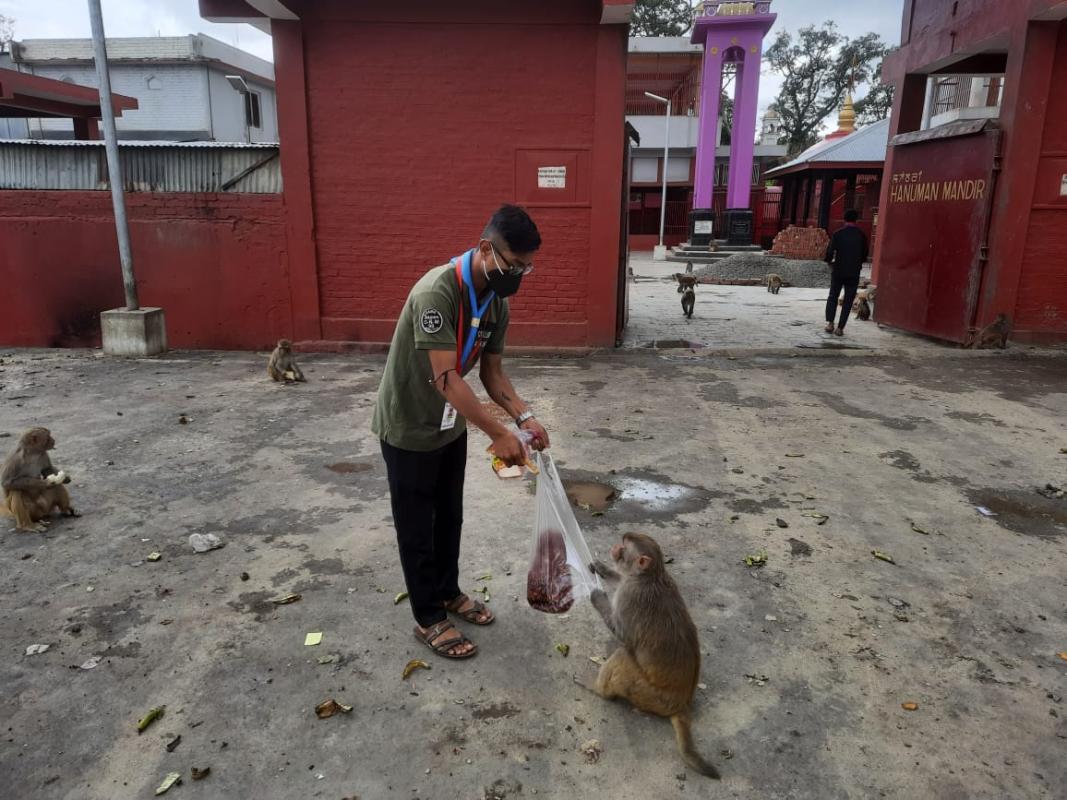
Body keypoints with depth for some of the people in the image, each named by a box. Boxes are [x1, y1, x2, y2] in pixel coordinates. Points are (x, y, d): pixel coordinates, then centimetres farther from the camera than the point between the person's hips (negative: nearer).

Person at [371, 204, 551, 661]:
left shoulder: (497, 302, -4)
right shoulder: (436, 292, -31)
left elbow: (492, 372, 1)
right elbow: (446, 379, -34)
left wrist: (524, 417, -15)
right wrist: (499, 434, -33)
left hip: (450, 426, 8)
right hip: (408, 429, -7)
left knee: (449, 517, 21)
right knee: (417, 527, 8)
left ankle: (448, 593, 42)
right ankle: (428, 619, 25)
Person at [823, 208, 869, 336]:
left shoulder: (838, 234, -8)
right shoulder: (861, 235, -2)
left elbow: (830, 251, -9)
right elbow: (864, 254, 5)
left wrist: (829, 261, 10)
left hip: (838, 270, -1)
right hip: (854, 272, 1)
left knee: (833, 297, 13)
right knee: (848, 300, 6)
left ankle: (830, 323, -1)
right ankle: (840, 328, 2)